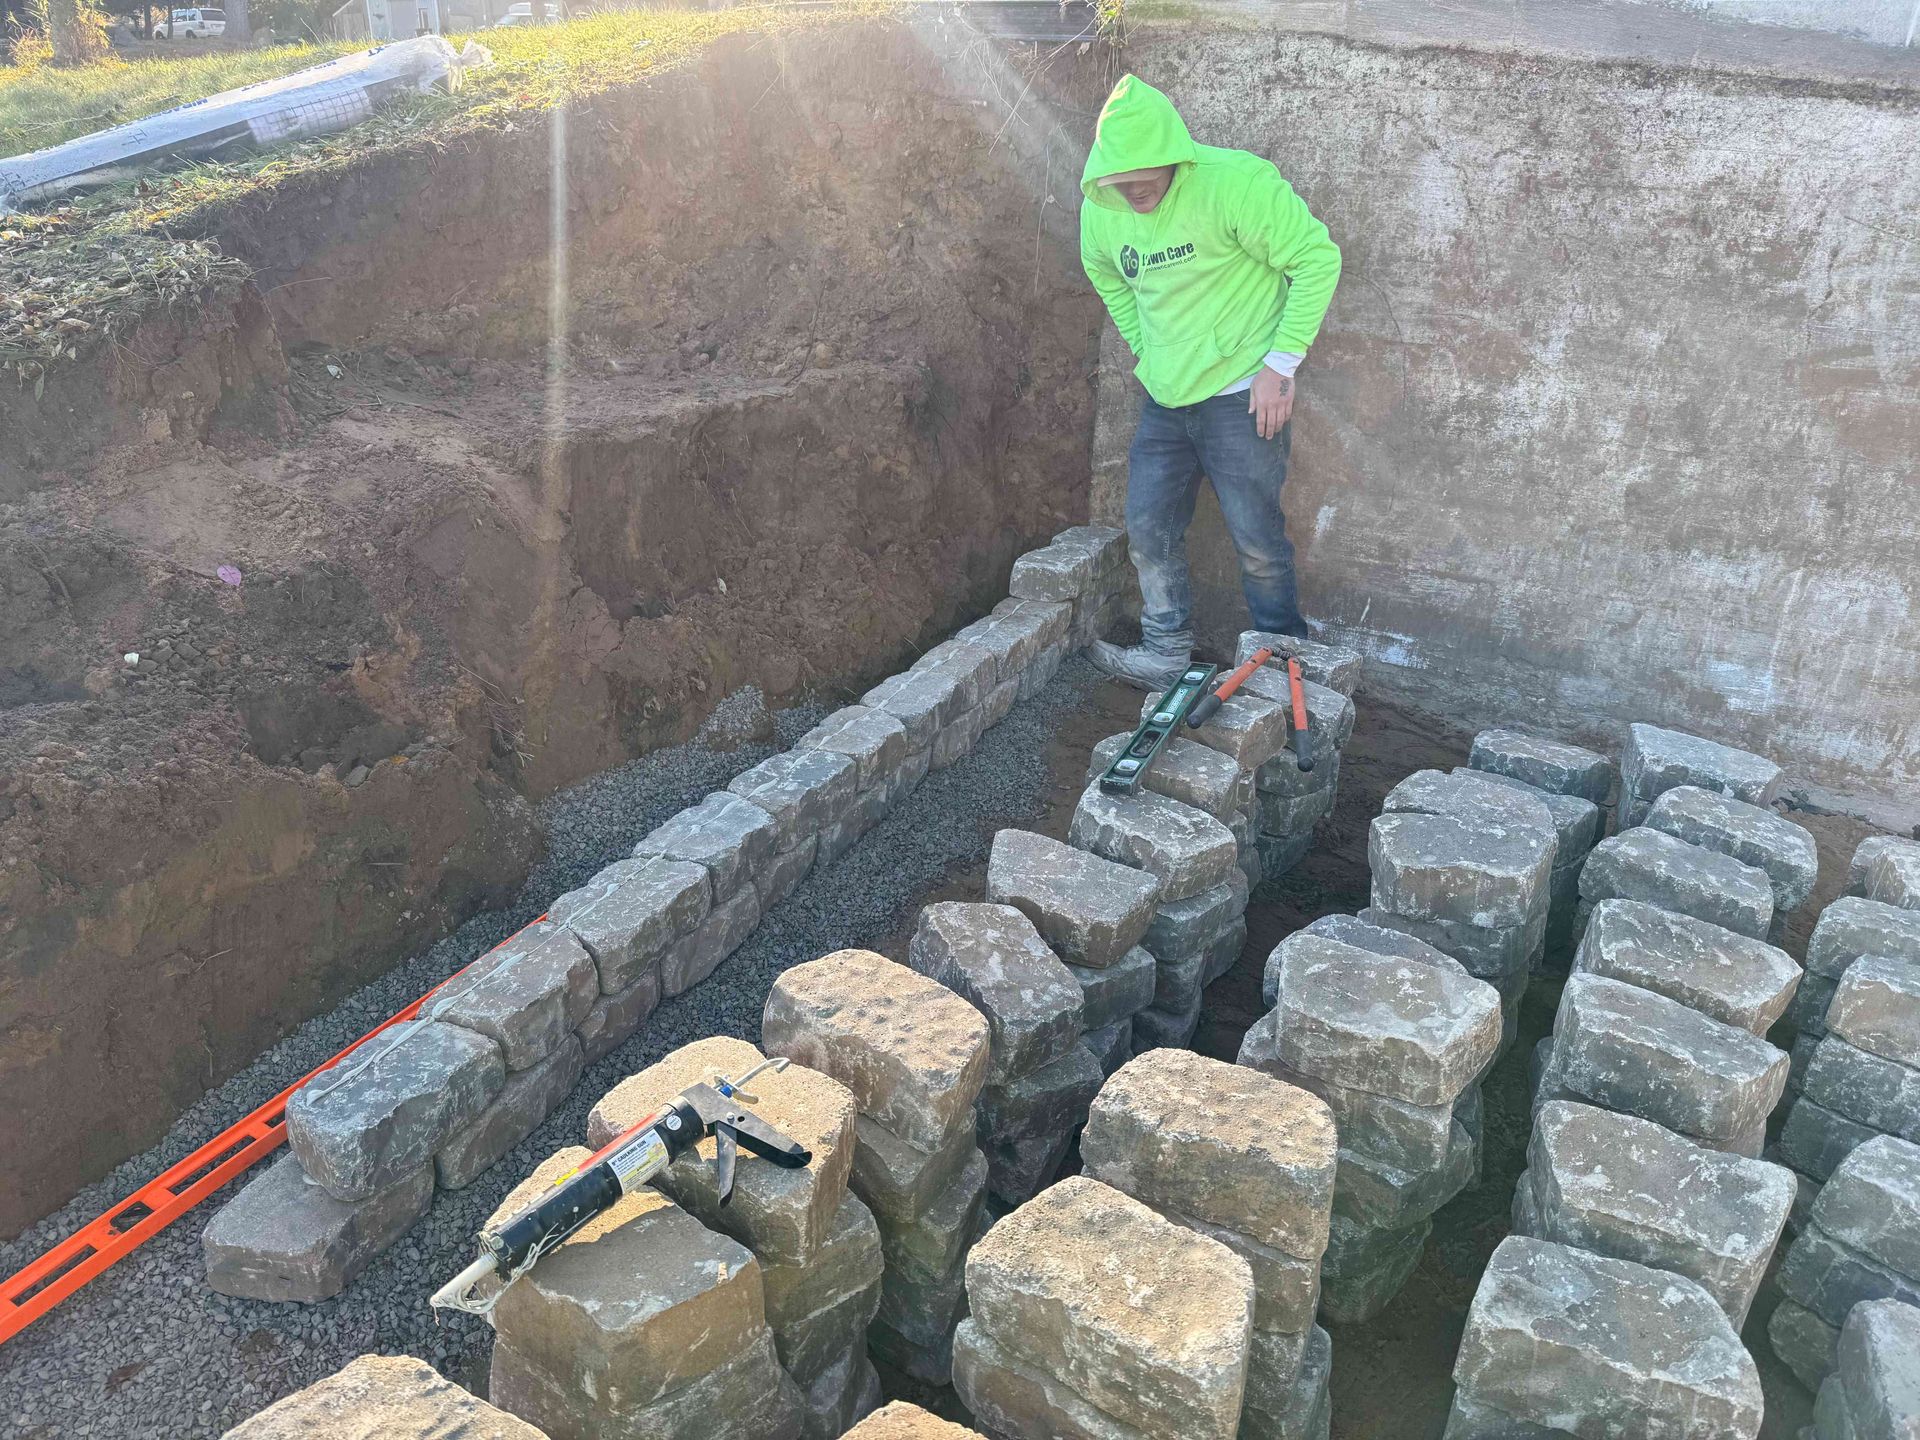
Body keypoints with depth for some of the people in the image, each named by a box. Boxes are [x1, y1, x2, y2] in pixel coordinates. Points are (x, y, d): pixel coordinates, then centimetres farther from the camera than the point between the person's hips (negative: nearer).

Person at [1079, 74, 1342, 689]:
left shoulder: (1235, 182, -20)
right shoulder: (1100, 210, 0)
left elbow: (1317, 257, -16)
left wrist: (1281, 364, -18)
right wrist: (1145, 350, 11)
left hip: (1242, 395, -6)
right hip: (1164, 399, 6)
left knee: (1258, 540, 0)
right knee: (1150, 531, 9)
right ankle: (1167, 655, 24)